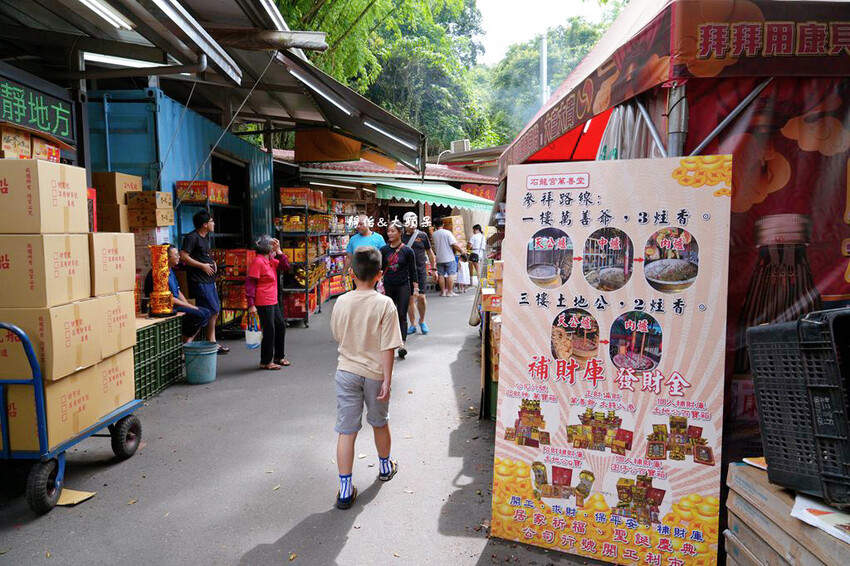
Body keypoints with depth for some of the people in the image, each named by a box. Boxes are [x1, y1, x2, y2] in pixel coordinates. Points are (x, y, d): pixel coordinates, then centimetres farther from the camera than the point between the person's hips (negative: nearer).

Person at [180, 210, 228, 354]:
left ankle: (212, 343, 17)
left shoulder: (206, 237, 16)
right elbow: (183, 256, -19)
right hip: (199, 281, -10)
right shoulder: (191, 237, -12)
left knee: (215, 311, 10)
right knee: (213, 311, -8)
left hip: (209, 280, 10)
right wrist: (203, 265, -17)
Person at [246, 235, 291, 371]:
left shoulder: (271, 260, 12)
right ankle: (265, 362, 8)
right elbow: (250, 283, -17)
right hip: (263, 303, -10)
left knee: (281, 326, 15)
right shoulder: (258, 261, -14)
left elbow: (285, 266, 13)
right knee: (269, 330, -4)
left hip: (273, 301, 10)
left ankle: (278, 357, 30)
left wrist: (278, 251, 2)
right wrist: (251, 304, -22)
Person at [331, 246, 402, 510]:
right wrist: (387, 380, -10)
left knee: (346, 431, 5)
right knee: (380, 423, 21)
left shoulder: (341, 302, -6)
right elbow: (388, 348, -16)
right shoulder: (385, 304, -15)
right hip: (375, 373, -1)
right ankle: (385, 466, 43)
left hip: (346, 371, 1)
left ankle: (345, 489, 6)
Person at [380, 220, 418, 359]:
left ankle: (402, 343, -7)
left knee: (401, 315, -6)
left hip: (403, 286, -3)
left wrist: (416, 288, -1)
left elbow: (412, 271, 2)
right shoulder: (384, 250, 4)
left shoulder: (407, 251, -2)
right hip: (388, 286, 3)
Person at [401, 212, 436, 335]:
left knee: (421, 297, -4)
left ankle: (422, 321, 20)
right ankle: (413, 325, 14)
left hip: (420, 271, -1)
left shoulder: (422, 235, 4)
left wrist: (434, 268, 9)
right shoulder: (401, 237, 5)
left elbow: (430, 252, 10)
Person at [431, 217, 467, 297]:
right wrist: (461, 251, -4)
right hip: (449, 258, -4)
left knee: (441, 275, 9)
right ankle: (450, 291, 0)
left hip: (439, 258, 4)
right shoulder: (447, 232, -8)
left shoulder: (434, 234, 3)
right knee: (450, 274, 1)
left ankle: (443, 291, 12)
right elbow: (454, 244, -14)